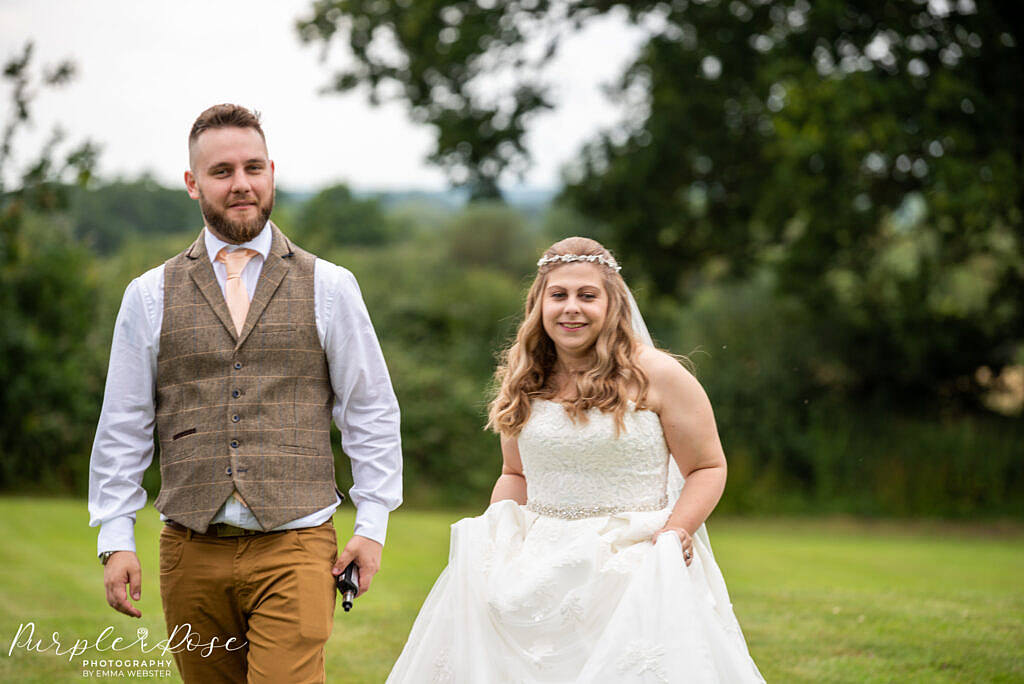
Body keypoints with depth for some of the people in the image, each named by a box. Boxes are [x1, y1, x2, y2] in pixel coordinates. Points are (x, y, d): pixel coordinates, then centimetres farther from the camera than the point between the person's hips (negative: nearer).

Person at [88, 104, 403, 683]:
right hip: (191, 550, 2)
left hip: (294, 548, -2)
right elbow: (123, 427, 9)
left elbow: (372, 412, 8)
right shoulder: (150, 297, 8)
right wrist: (116, 538, 3)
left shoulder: (329, 288, 6)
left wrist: (372, 524, 2)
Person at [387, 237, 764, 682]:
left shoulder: (656, 375, -5)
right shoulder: (523, 382, 10)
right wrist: (490, 536, 3)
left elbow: (708, 467, 0)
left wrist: (676, 532, -16)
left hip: (632, 563, -4)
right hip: (537, 569, 4)